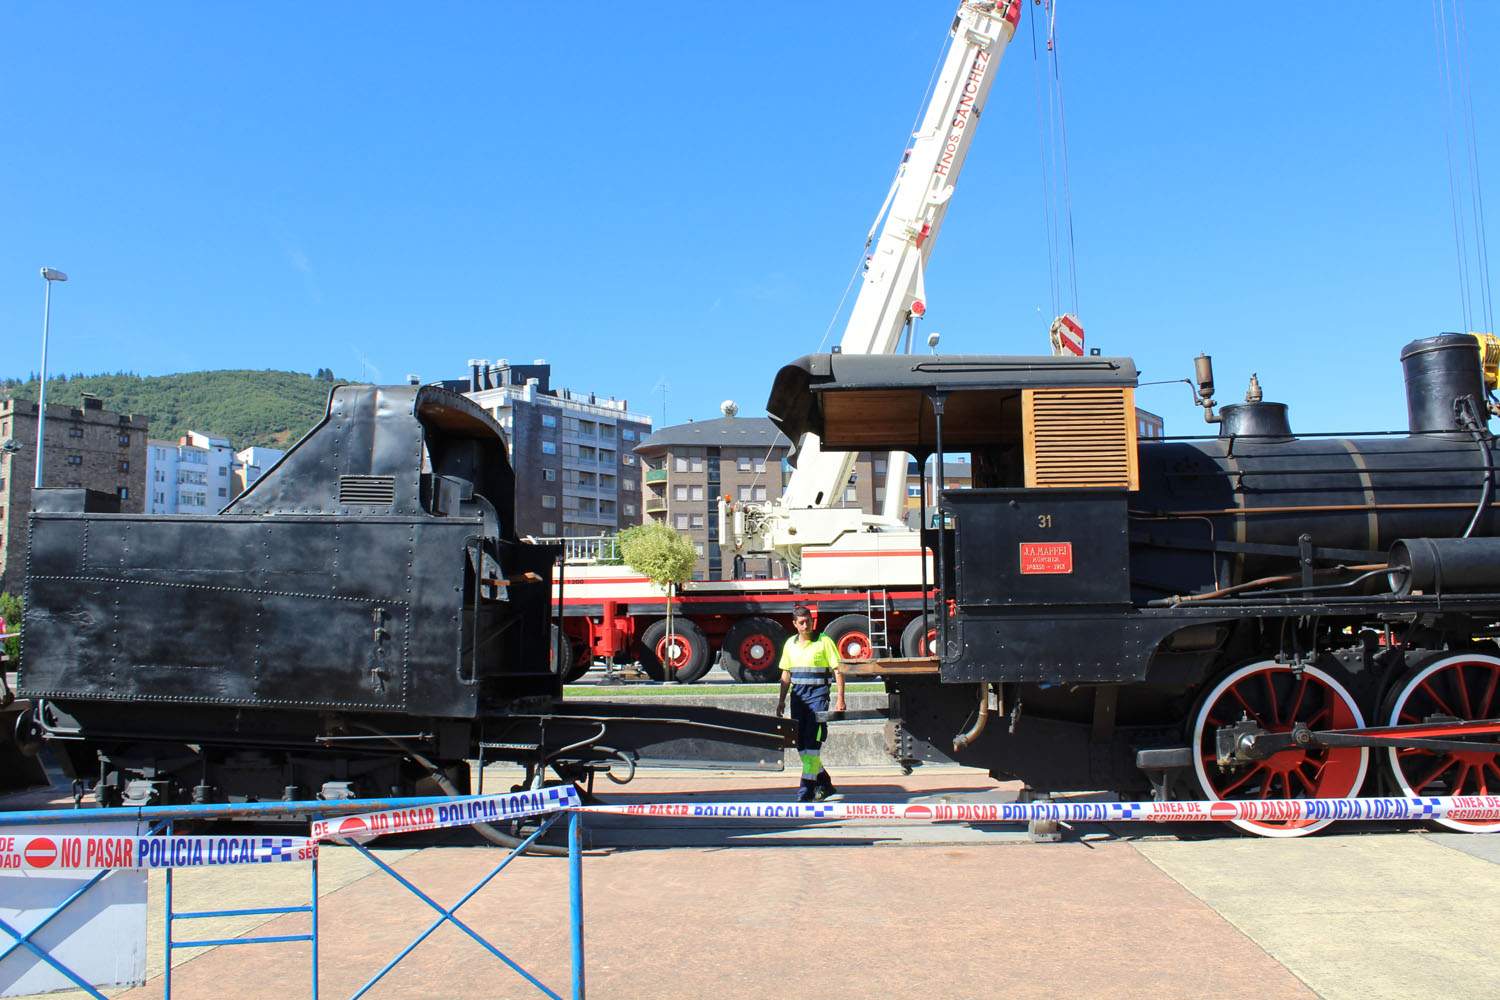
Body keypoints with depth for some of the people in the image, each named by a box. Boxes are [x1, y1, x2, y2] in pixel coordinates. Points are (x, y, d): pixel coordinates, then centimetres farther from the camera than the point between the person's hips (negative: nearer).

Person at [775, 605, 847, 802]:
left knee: (812, 742, -11)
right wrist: (782, 700, 14)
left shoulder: (824, 641, -4)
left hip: (818, 693, -6)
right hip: (797, 694, 6)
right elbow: (786, 674, 18)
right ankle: (824, 784, 20)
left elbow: (838, 671, -5)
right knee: (801, 743, 8)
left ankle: (807, 789, -9)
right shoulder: (790, 644, 11)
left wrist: (840, 699, -11)